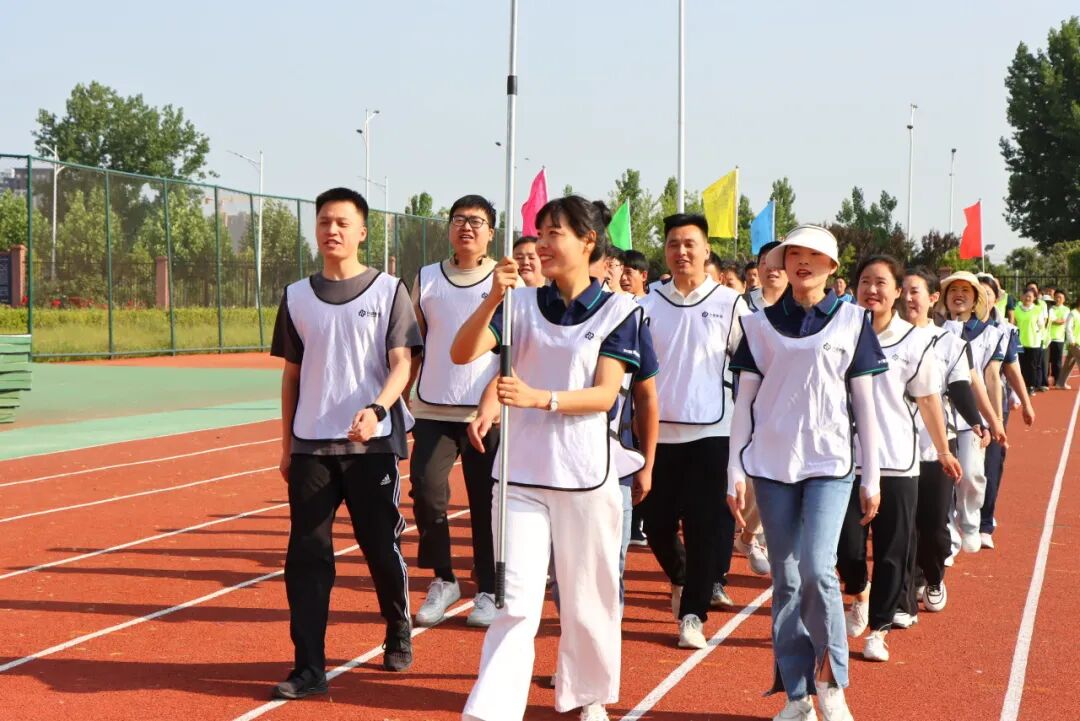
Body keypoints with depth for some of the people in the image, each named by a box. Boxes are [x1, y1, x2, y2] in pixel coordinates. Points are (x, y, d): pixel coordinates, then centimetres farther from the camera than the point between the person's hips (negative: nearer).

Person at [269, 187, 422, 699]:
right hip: (311, 446, 3)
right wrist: (286, 445, 13)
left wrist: (375, 410, -25)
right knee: (306, 556, -2)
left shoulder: (388, 291, 0)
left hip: (372, 444, -2)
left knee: (382, 548, 5)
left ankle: (398, 636, 30)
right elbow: (292, 375, 15)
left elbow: (402, 365, -7)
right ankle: (309, 668, 2)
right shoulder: (297, 296, 10)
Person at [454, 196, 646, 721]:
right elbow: (463, 354, -7)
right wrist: (493, 298, -21)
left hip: (586, 475, -1)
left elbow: (606, 395, -11)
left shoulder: (617, 310, -2)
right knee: (516, 599, -3)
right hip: (522, 471, 1)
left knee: (587, 597, 10)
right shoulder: (522, 304, 4)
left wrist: (540, 398, -26)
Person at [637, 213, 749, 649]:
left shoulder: (730, 304, 1)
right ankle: (680, 577, 37)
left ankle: (693, 613, 5)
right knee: (656, 522, 7)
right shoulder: (648, 306, 6)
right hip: (658, 432, 2)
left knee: (705, 525, -4)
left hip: (711, 433, -2)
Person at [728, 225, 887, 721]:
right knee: (785, 579, 3)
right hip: (772, 463, 2)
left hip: (829, 462, -2)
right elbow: (744, 400, 7)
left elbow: (864, 403, 4)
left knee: (816, 568, -16)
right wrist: (735, 471, 1)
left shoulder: (851, 321, 3)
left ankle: (830, 680, 3)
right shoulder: (760, 324, 7)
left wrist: (872, 478, 2)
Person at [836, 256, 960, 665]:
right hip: (847, 458, 1)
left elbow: (928, 400, 7)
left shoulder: (915, 341, -1)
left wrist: (944, 452, 14)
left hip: (897, 462, 0)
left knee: (892, 551, 2)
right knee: (847, 545, 0)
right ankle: (859, 594, 33)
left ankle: (879, 628, 17)